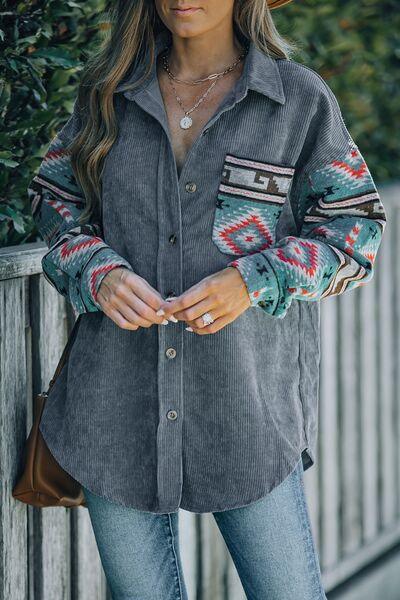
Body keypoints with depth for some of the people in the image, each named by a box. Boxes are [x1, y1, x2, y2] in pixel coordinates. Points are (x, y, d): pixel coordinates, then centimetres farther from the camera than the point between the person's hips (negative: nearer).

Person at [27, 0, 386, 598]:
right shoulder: (109, 94, 8)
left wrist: (253, 282, -14)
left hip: (247, 406, -2)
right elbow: (54, 200, 15)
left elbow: (357, 230, 2)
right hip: (120, 404, 2)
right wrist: (98, 274, -7)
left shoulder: (301, 99, 1)